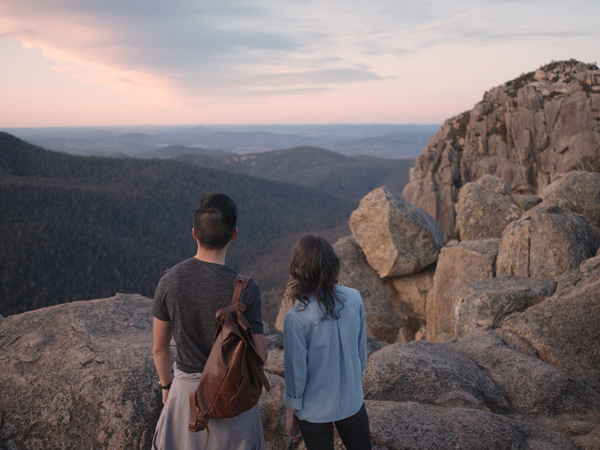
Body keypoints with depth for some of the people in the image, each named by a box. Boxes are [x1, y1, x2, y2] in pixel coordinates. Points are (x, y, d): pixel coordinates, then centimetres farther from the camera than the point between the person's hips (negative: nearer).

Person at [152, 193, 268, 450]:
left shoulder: (169, 281, -16)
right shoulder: (246, 290, -24)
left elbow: (159, 346, -4)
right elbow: (259, 356, -15)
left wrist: (165, 385, 15)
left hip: (187, 389, 2)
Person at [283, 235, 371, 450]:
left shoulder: (296, 317, -25)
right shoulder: (354, 299, -13)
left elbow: (296, 369, -15)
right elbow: (361, 349, -1)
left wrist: (291, 411, 1)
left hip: (314, 410, -3)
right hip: (351, 400, 3)